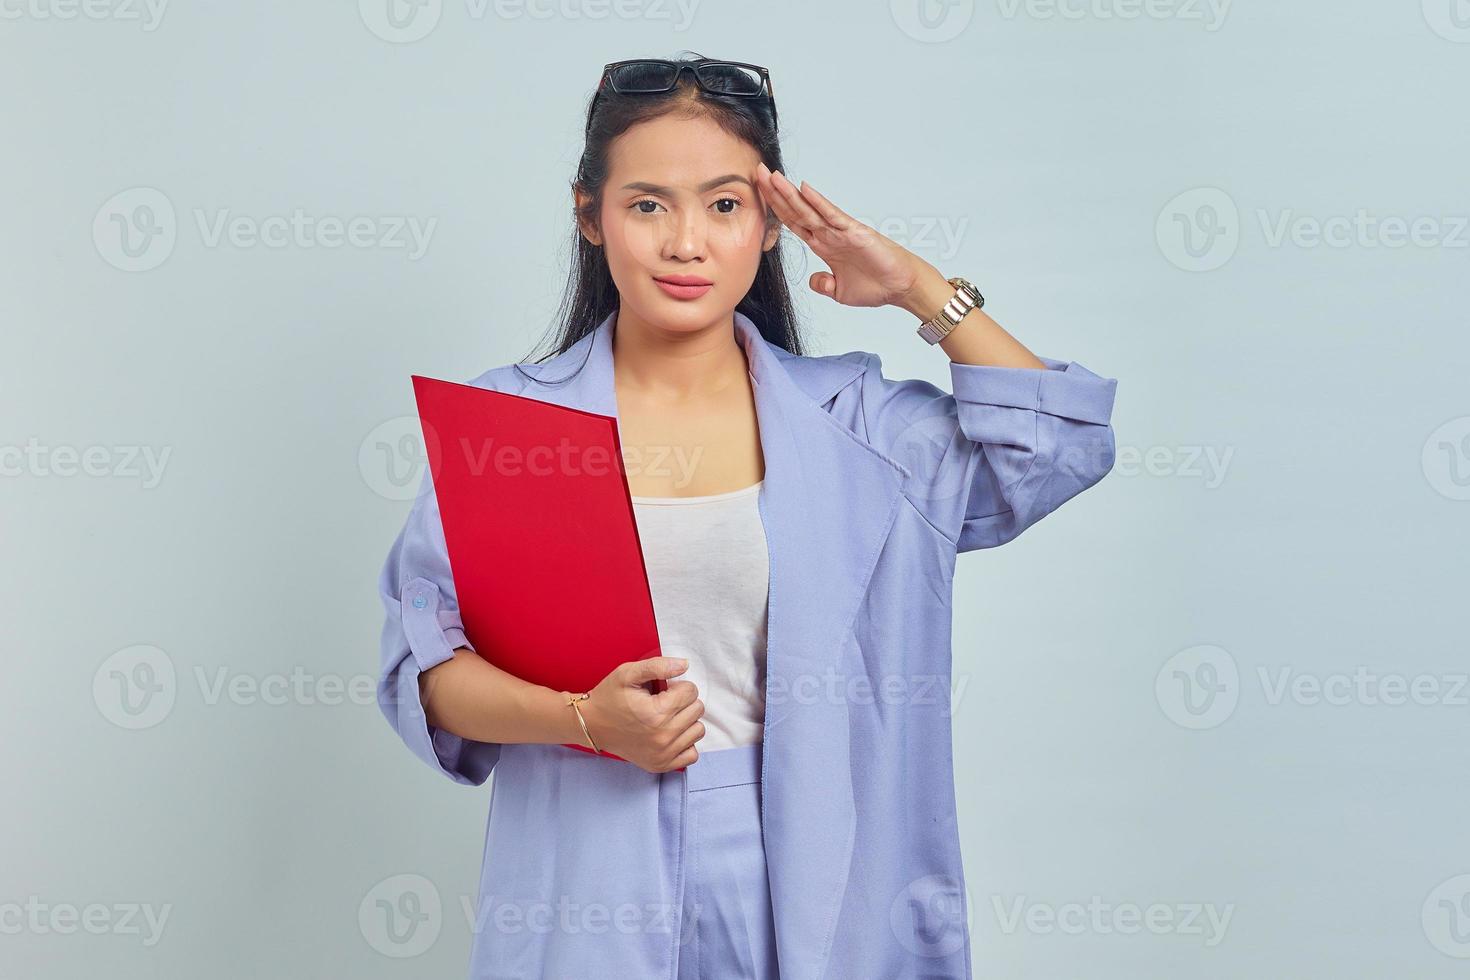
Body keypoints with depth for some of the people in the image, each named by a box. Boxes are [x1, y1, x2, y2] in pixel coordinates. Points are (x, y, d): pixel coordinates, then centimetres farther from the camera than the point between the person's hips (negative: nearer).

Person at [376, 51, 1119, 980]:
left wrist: (920, 287, -2)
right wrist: (585, 719, -21)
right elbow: (426, 661, -4)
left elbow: (1062, 446, 0)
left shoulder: (849, 420, 3)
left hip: (798, 885, 1)